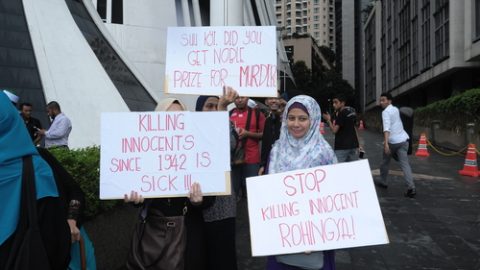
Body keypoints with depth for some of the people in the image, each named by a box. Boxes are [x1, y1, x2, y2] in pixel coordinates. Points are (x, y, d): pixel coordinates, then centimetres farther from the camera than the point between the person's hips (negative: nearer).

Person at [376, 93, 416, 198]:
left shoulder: (386, 112, -10)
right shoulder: (396, 109, 16)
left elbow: (386, 128, -23)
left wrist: (386, 143, -32)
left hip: (393, 141, -6)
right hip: (403, 139, 6)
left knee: (385, 162, 17)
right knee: (405, 164, -2)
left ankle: (382, 181, 32)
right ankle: (411, 187, -16)